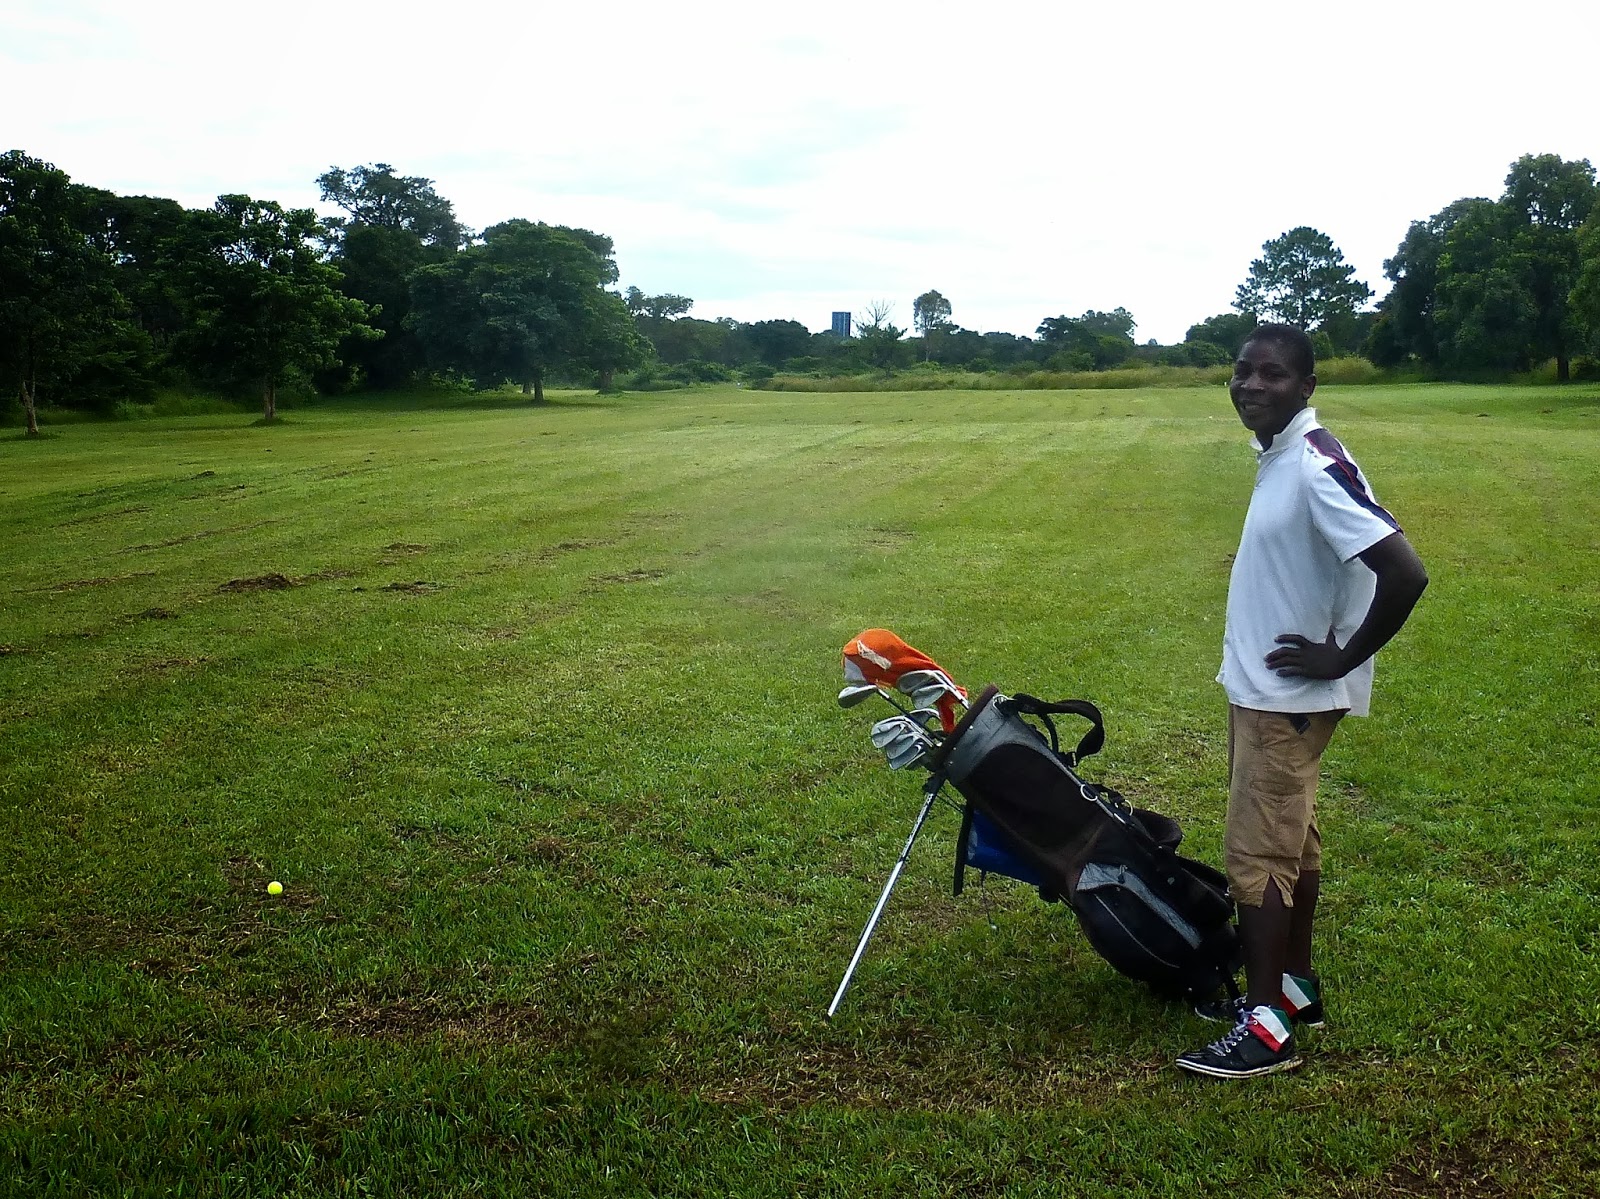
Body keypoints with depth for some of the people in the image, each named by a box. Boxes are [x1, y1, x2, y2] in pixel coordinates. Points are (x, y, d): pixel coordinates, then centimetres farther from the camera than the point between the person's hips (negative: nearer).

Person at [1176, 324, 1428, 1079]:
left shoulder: (1317, 468, -23)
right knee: (1292, 842, 17)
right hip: (1265, 689, 9)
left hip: (1285, 697, -9)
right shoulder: (1276, 458, 7)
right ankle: (1294, 987, 30)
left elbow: (1405, 573, -29)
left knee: (1255, 852, -3)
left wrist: (1343, 659, -19)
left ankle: (1267, 1026, 7)